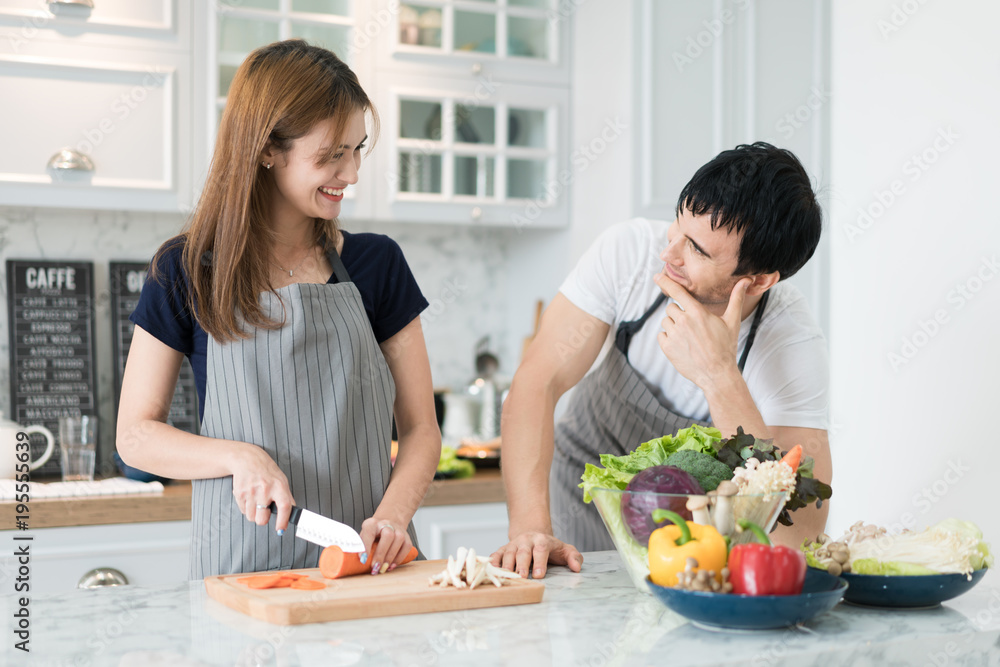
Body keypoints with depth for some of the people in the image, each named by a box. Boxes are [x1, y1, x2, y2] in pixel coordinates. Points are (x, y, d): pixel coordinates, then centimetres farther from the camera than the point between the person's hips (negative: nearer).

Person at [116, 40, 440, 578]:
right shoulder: (188, 272, 2)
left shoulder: (377, 264, 7)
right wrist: (240, 457, -13)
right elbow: (135, 435, 4)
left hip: (367, 561, 1)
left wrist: (393, 514, -12)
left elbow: (420, 428, 8)